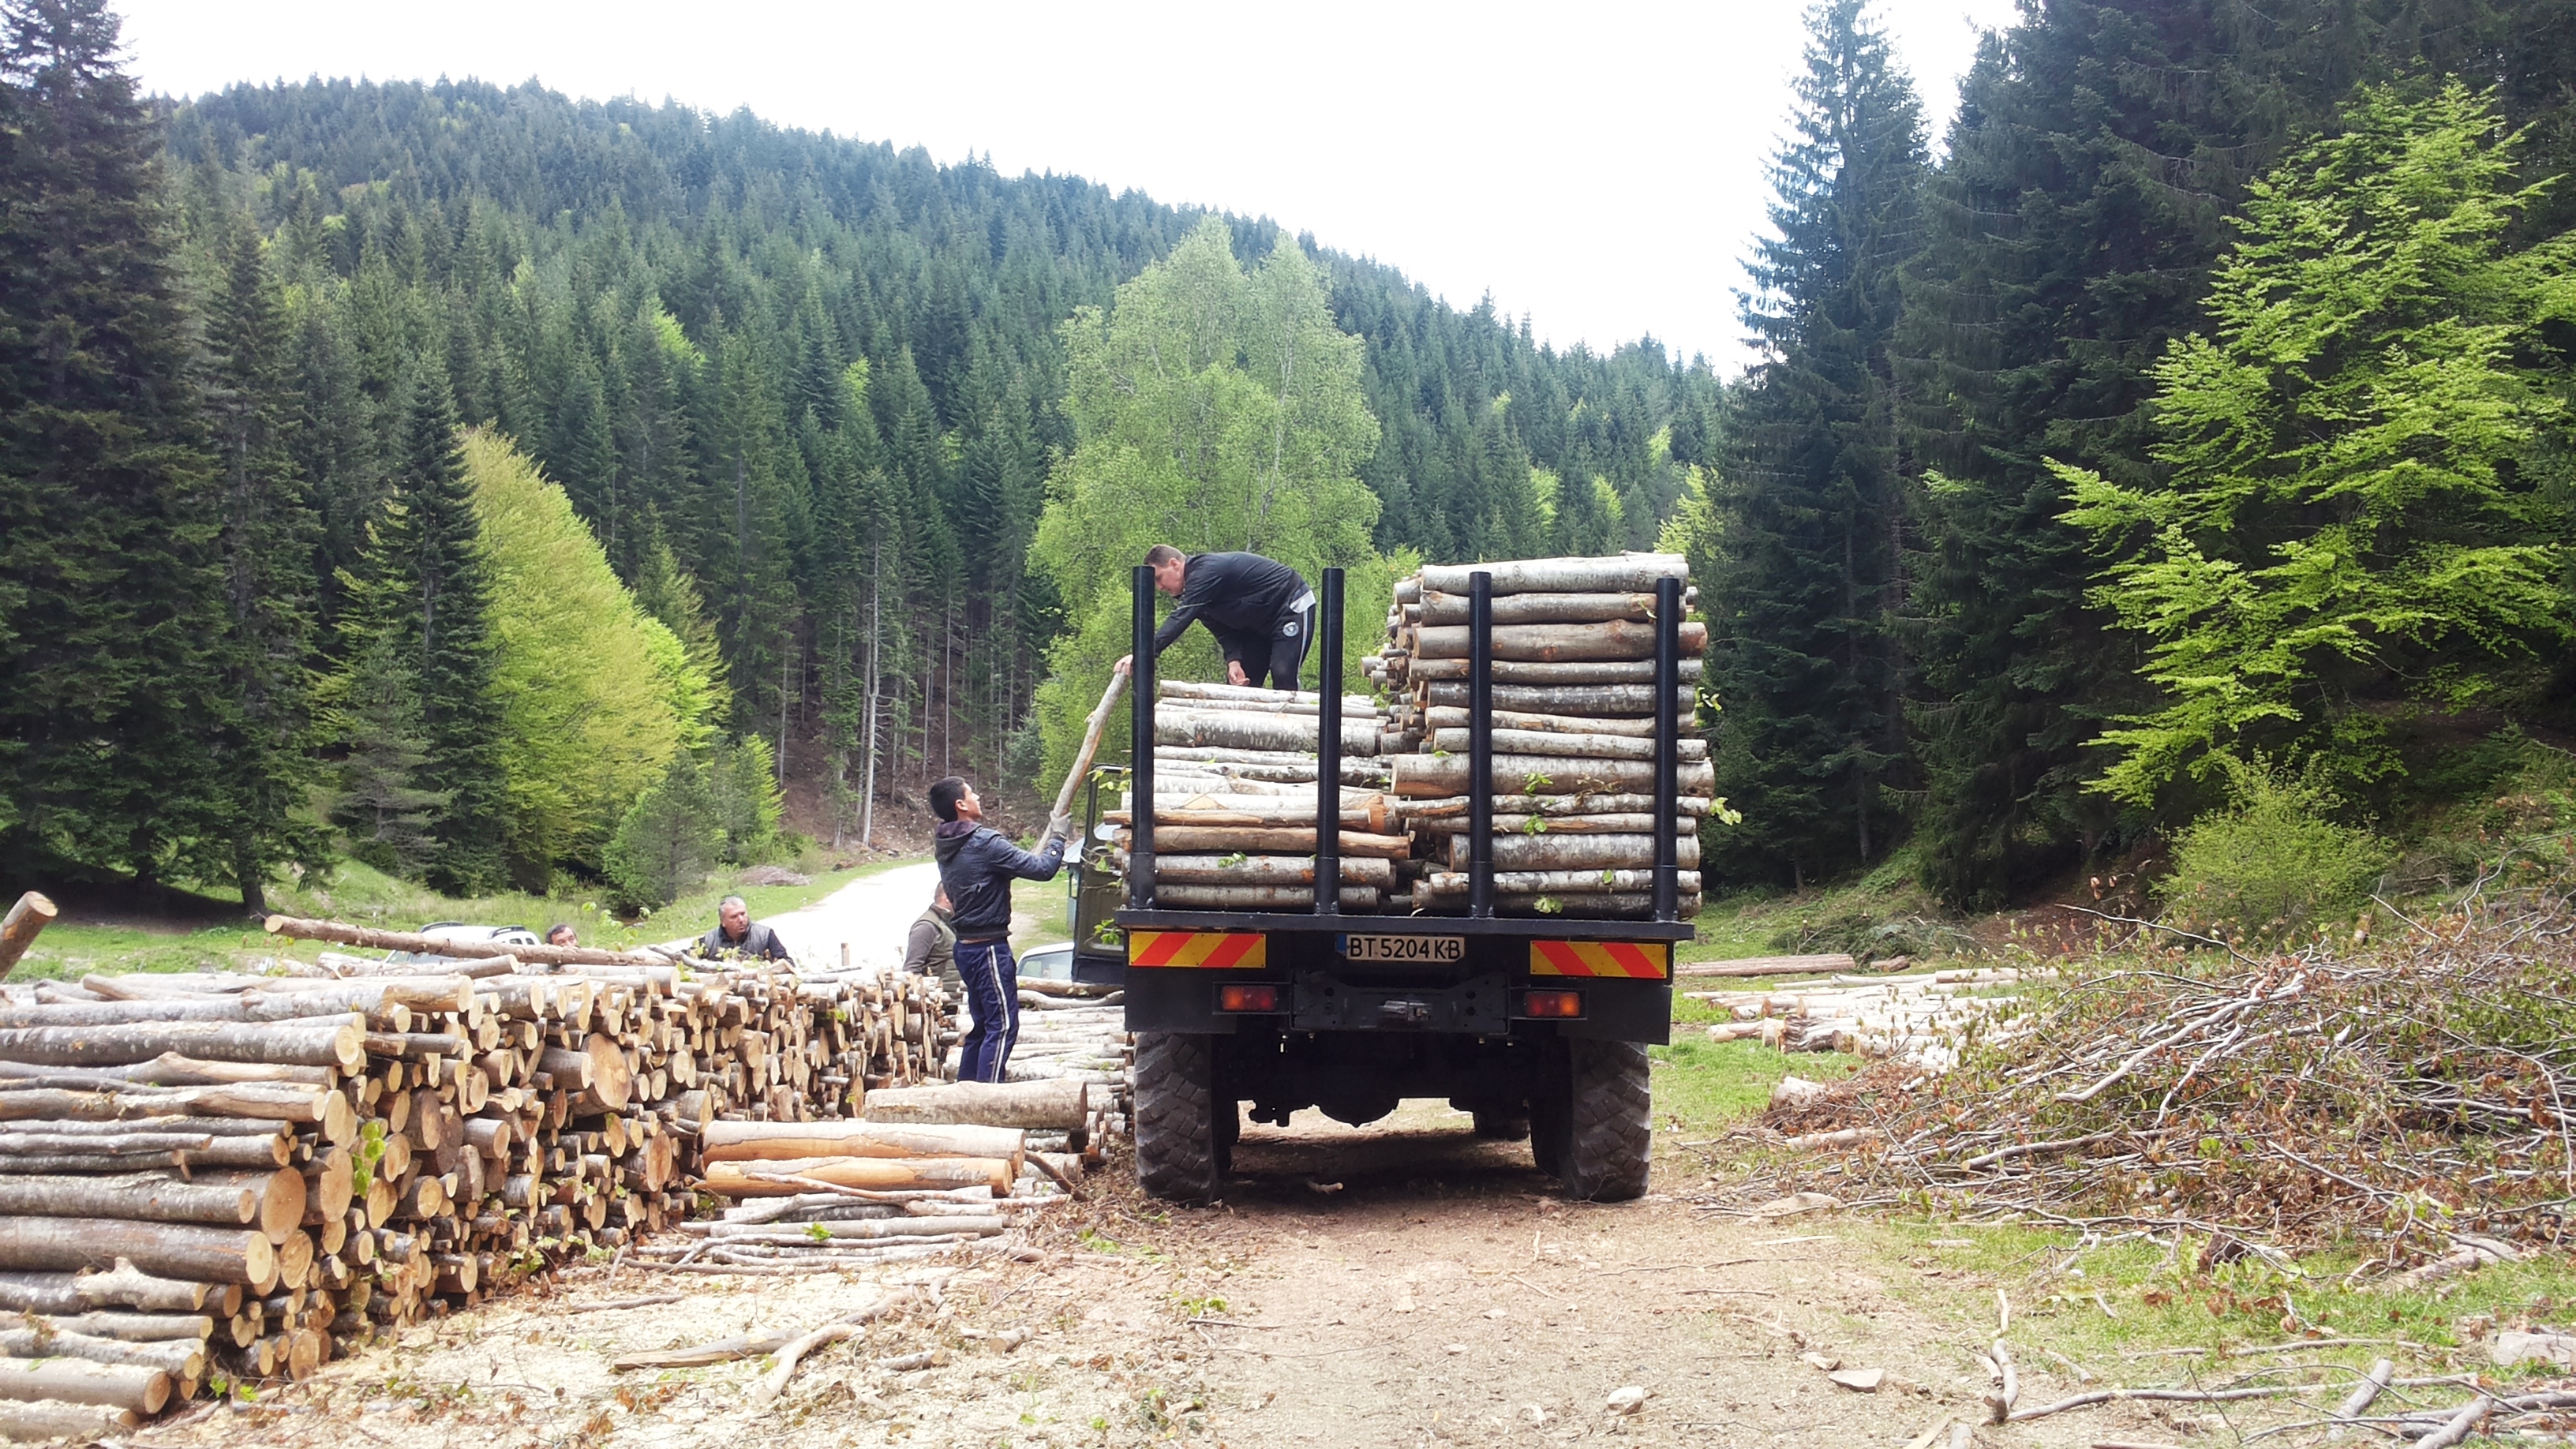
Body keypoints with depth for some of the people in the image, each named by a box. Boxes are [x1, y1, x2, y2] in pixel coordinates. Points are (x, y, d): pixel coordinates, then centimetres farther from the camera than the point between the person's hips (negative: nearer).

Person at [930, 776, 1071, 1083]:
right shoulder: (984, 842, -17)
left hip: (966, 945, 9)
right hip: (989, 947, -9)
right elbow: (1042, 869, -17)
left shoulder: (946, 847, 11)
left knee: (982, 1026, 16)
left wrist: (1049, 840, 19)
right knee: (1003, 1025, -8)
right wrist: (1058, 837, -1)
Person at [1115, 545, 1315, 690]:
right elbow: (1223, 630, 1)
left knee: (1282, 677, -21)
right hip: (1259, 623, 10)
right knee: (1241, 681, 4)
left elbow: (1181, 618, -41)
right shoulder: (1196, 585, 2)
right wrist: (1233, 660, -19)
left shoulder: (1205, 572, -29)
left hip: (1292, 607, -10)